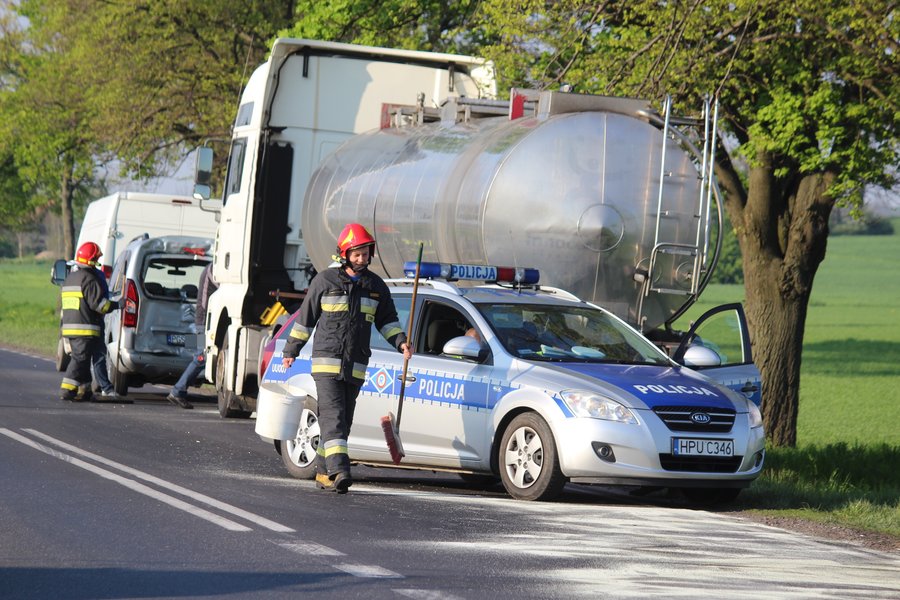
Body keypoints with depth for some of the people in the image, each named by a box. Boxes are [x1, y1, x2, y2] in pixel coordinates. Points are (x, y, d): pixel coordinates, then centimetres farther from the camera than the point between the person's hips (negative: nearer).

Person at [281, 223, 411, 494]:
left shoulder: (376, 286, 9)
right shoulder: (325, 281, -1)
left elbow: (387, 320, 16)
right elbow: (305, 317, 7)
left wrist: (400, 342, -3)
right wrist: (290, 350, 13)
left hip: (356, 367, 4)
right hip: (326, 361, -4)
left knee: (343, 421, 6)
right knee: (333, 416, -16)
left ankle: (324, 472, 16)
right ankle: (339, 471, -28)